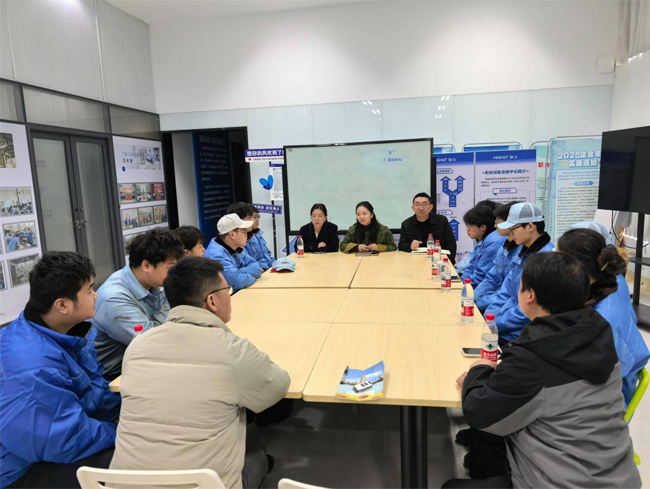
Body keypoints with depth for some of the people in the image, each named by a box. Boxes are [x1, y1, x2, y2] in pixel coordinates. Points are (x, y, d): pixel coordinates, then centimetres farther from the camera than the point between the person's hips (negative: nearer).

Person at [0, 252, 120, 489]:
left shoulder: (68, 331, -4)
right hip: (25, 469, -9)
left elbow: (92, 386, 5)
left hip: (61, 430, 9)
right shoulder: (33, 368, -34)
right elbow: (68, 441, -30)